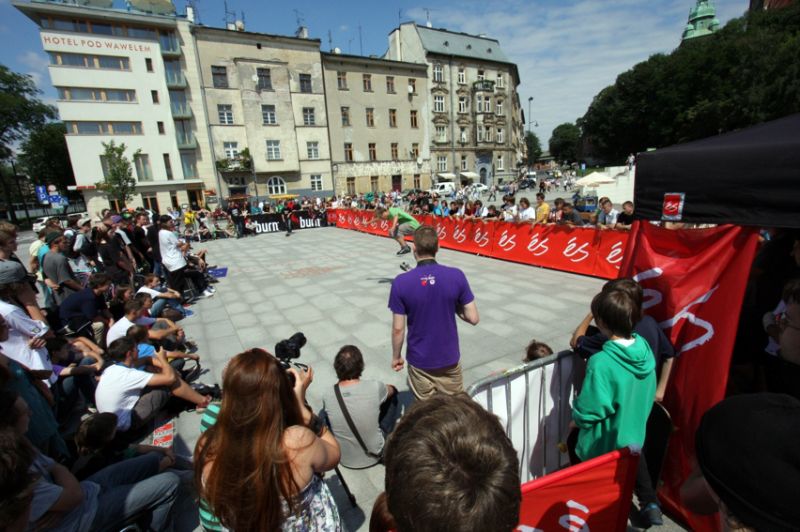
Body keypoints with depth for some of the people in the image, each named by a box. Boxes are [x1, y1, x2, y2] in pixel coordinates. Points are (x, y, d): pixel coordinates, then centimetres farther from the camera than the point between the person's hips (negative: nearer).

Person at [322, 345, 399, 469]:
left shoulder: (327, 396, -21)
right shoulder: (375, 387, -26)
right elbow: (391, 390, -1)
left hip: (345, 460, 2)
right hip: (374, 456, -1)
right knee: (392, 395, 12)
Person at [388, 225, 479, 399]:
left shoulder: (401, 282, -18)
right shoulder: (457, 276, -15)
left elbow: (398, 329, -12)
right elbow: (473, 318, -10)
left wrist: (396, 356, 4)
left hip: (419, 361, 0)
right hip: (449, 359, 1)